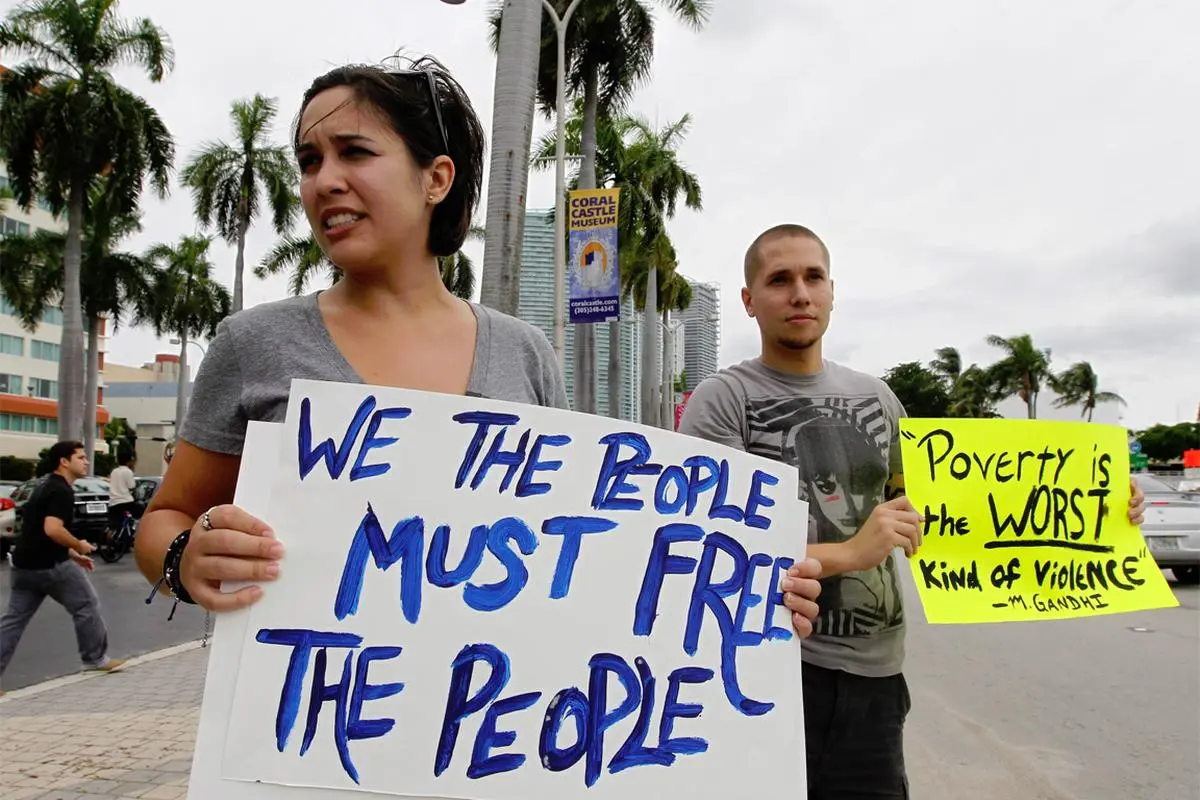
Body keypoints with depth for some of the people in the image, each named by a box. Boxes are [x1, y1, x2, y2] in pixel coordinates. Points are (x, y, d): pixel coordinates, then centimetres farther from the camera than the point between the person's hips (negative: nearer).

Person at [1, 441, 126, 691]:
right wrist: (79, 546, -12)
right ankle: (96, 658, 18)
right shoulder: (62, 491, -15)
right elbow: (52, 529, -28)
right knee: (86, 606, 7)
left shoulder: (46, 486, 17)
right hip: (50, 565, -9)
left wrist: (71, 555, 22)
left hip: (24, 563, 9)